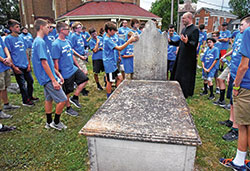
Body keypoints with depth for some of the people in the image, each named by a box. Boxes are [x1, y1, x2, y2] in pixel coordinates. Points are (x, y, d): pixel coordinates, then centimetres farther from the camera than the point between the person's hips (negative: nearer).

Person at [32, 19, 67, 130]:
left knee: (49, 99, 18)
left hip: (46, 78, 10)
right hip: (48, 78, -10)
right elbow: (44, 63, -22)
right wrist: (54, 80, -20)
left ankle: (49, 123, 30)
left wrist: (58, 74, 17)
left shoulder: (38, 41, 14)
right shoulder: (40, 42, -17)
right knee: (63, 100, -5)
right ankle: (56, 122, 10)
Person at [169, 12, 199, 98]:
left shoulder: (195, 29, -12)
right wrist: (170, 41, 14)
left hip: (189, 57, -9)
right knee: (178, 74, 15)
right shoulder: (184, 29, 14)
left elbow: (194, 44, -21)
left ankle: (185, 94, 14)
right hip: (181, 56, 9)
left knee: (185, 76, -1)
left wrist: (187, 42, -39)